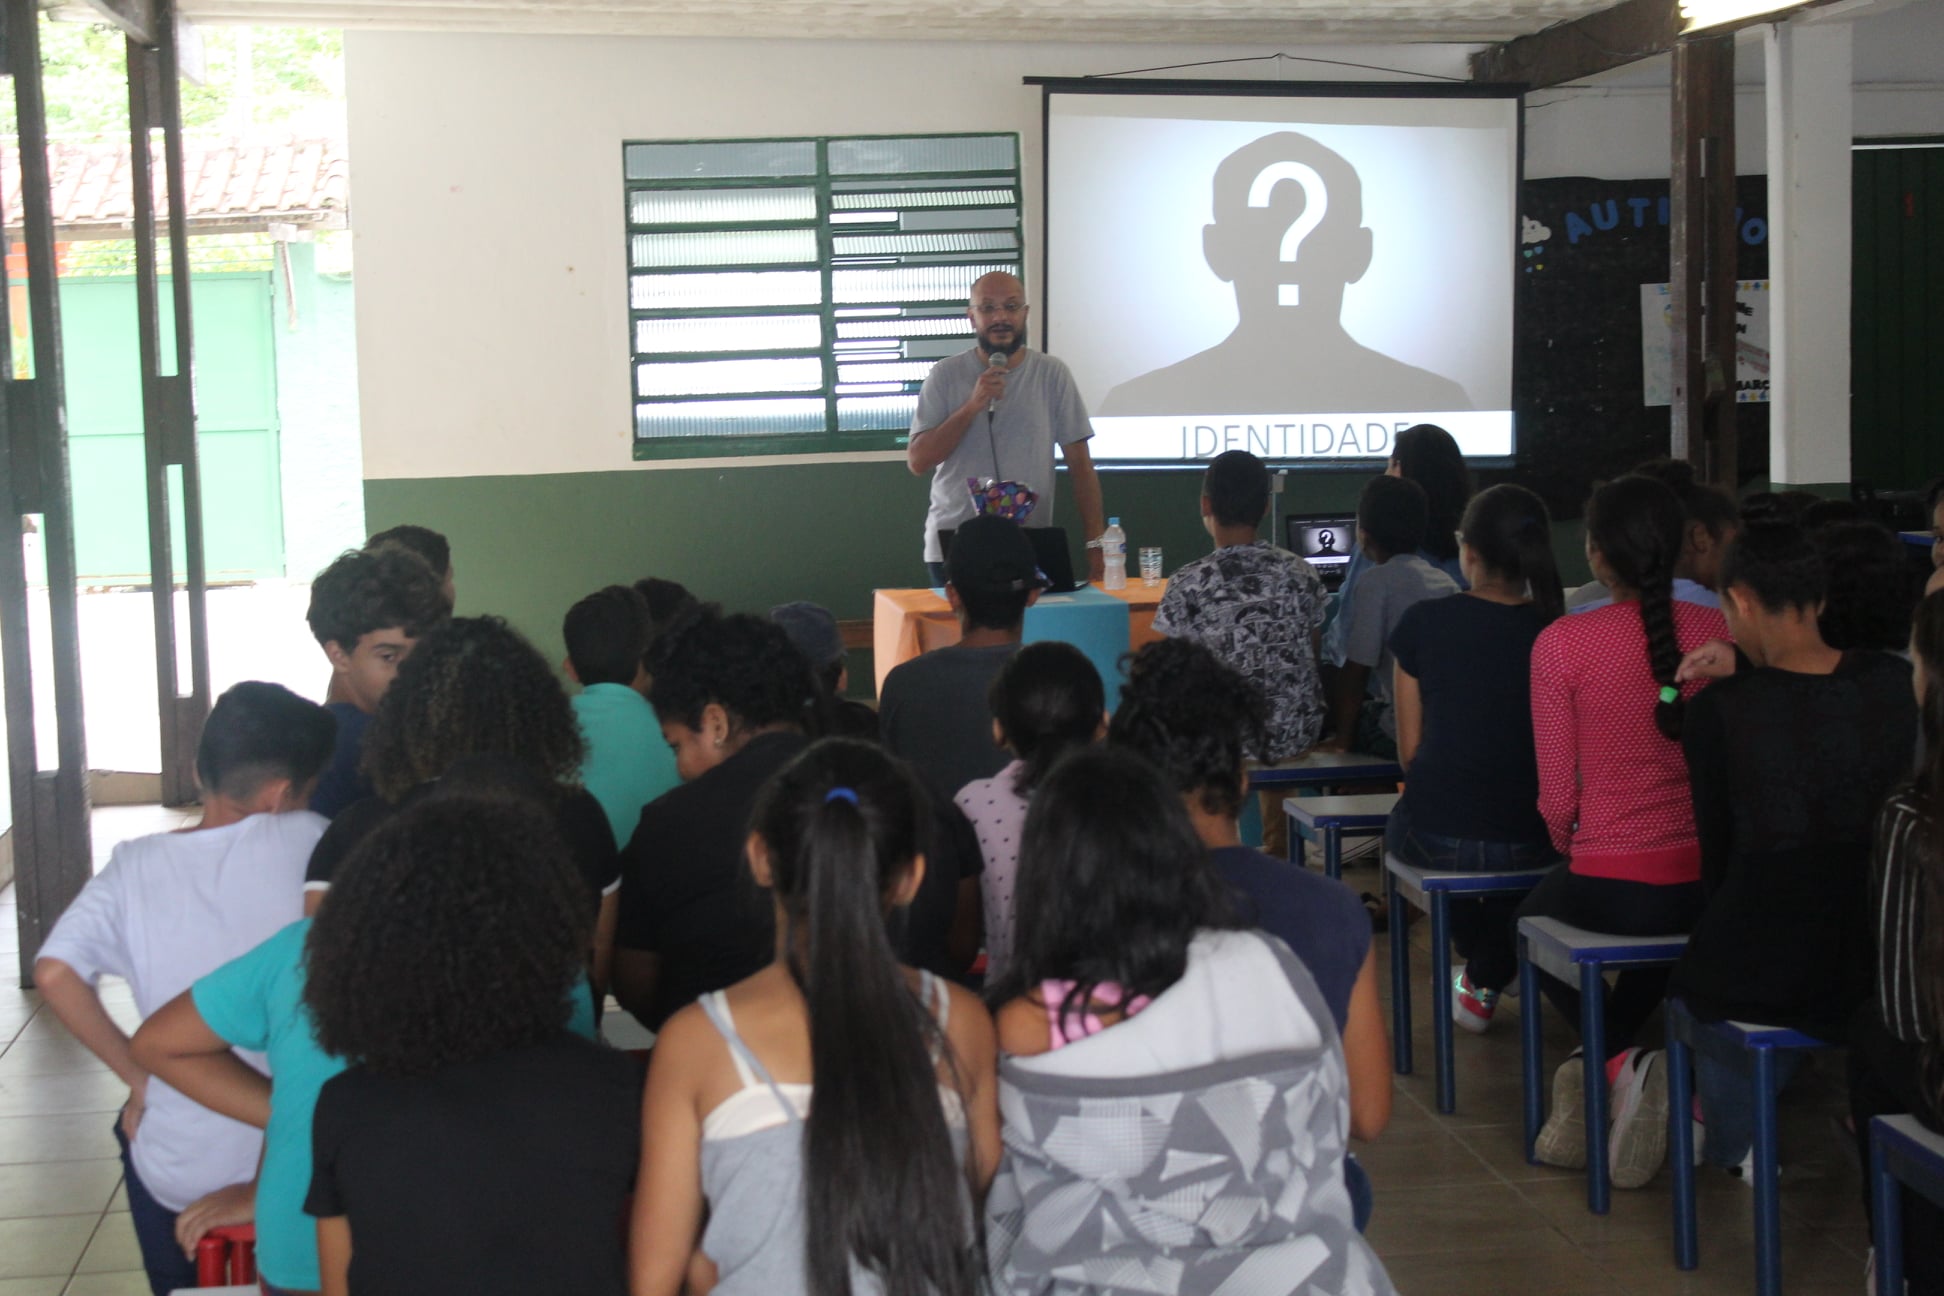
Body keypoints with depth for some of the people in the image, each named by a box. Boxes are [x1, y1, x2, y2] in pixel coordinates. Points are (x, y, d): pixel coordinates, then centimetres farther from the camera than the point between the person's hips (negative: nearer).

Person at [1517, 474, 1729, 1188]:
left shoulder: (1561, 643, -11)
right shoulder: (1720, 632, -3)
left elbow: (1557, 795, -6)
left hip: (1610, 882, -3)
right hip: (1707, 881, 3)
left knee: (1535, 918, 31)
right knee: (1668, 924, 39)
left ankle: (1618, 1063, 11)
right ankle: (1596, 1074, 25)